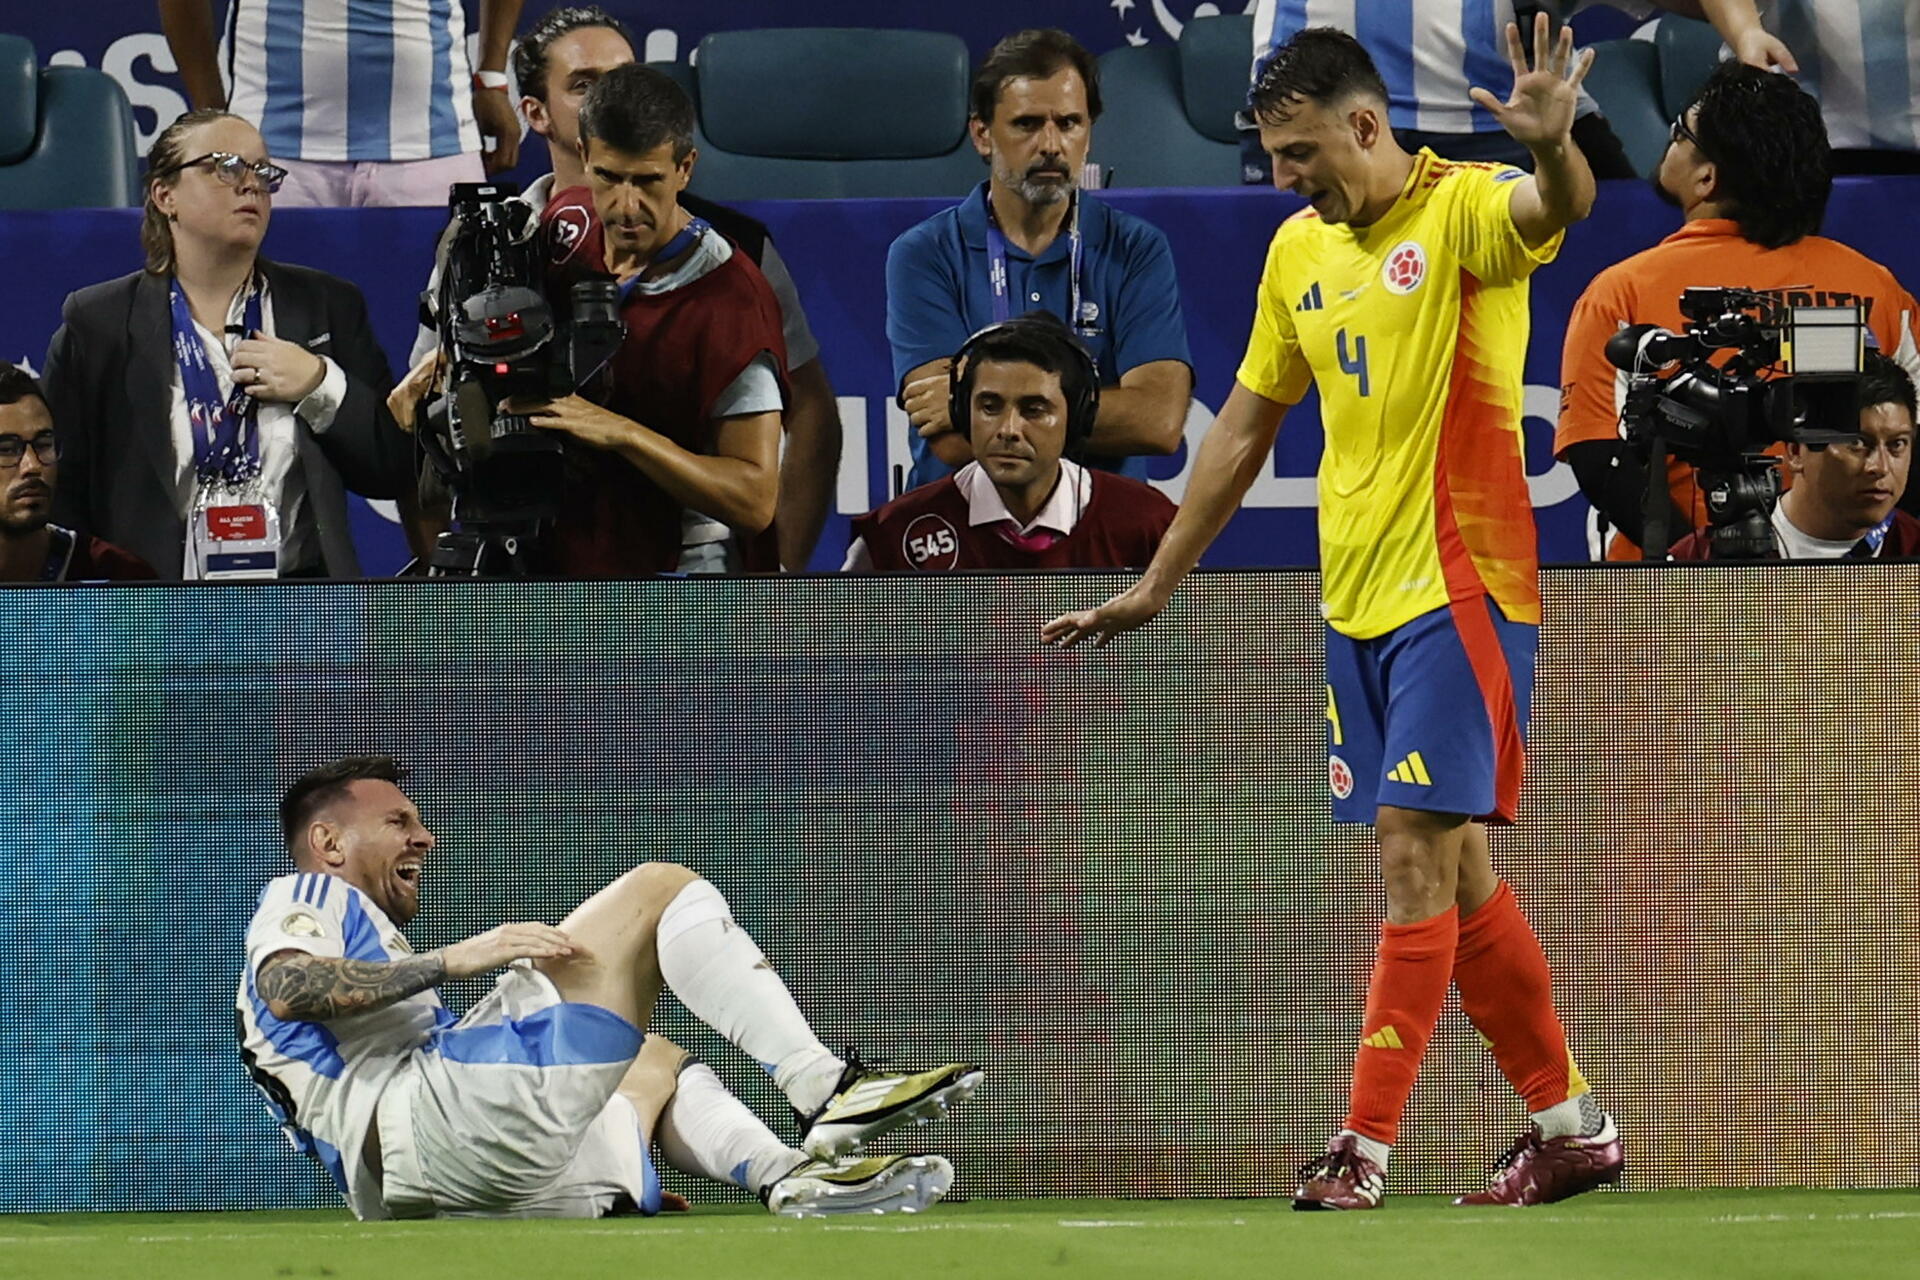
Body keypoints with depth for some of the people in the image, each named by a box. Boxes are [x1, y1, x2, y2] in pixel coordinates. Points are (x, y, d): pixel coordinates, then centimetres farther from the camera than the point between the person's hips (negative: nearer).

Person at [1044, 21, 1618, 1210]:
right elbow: (1247, 425, 21)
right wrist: (1156, 586, 22)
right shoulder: (1299, 250, 13)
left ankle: (1367, 1146, -12)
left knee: (1416, 855, -12)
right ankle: (1570, 1123, 20)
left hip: (1459, 589, -8)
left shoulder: (1462, 211, -9)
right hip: (1358, 603, 8)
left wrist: (1552, 146, -57)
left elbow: (1555, 208, -33)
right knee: (1450, 871, 11)